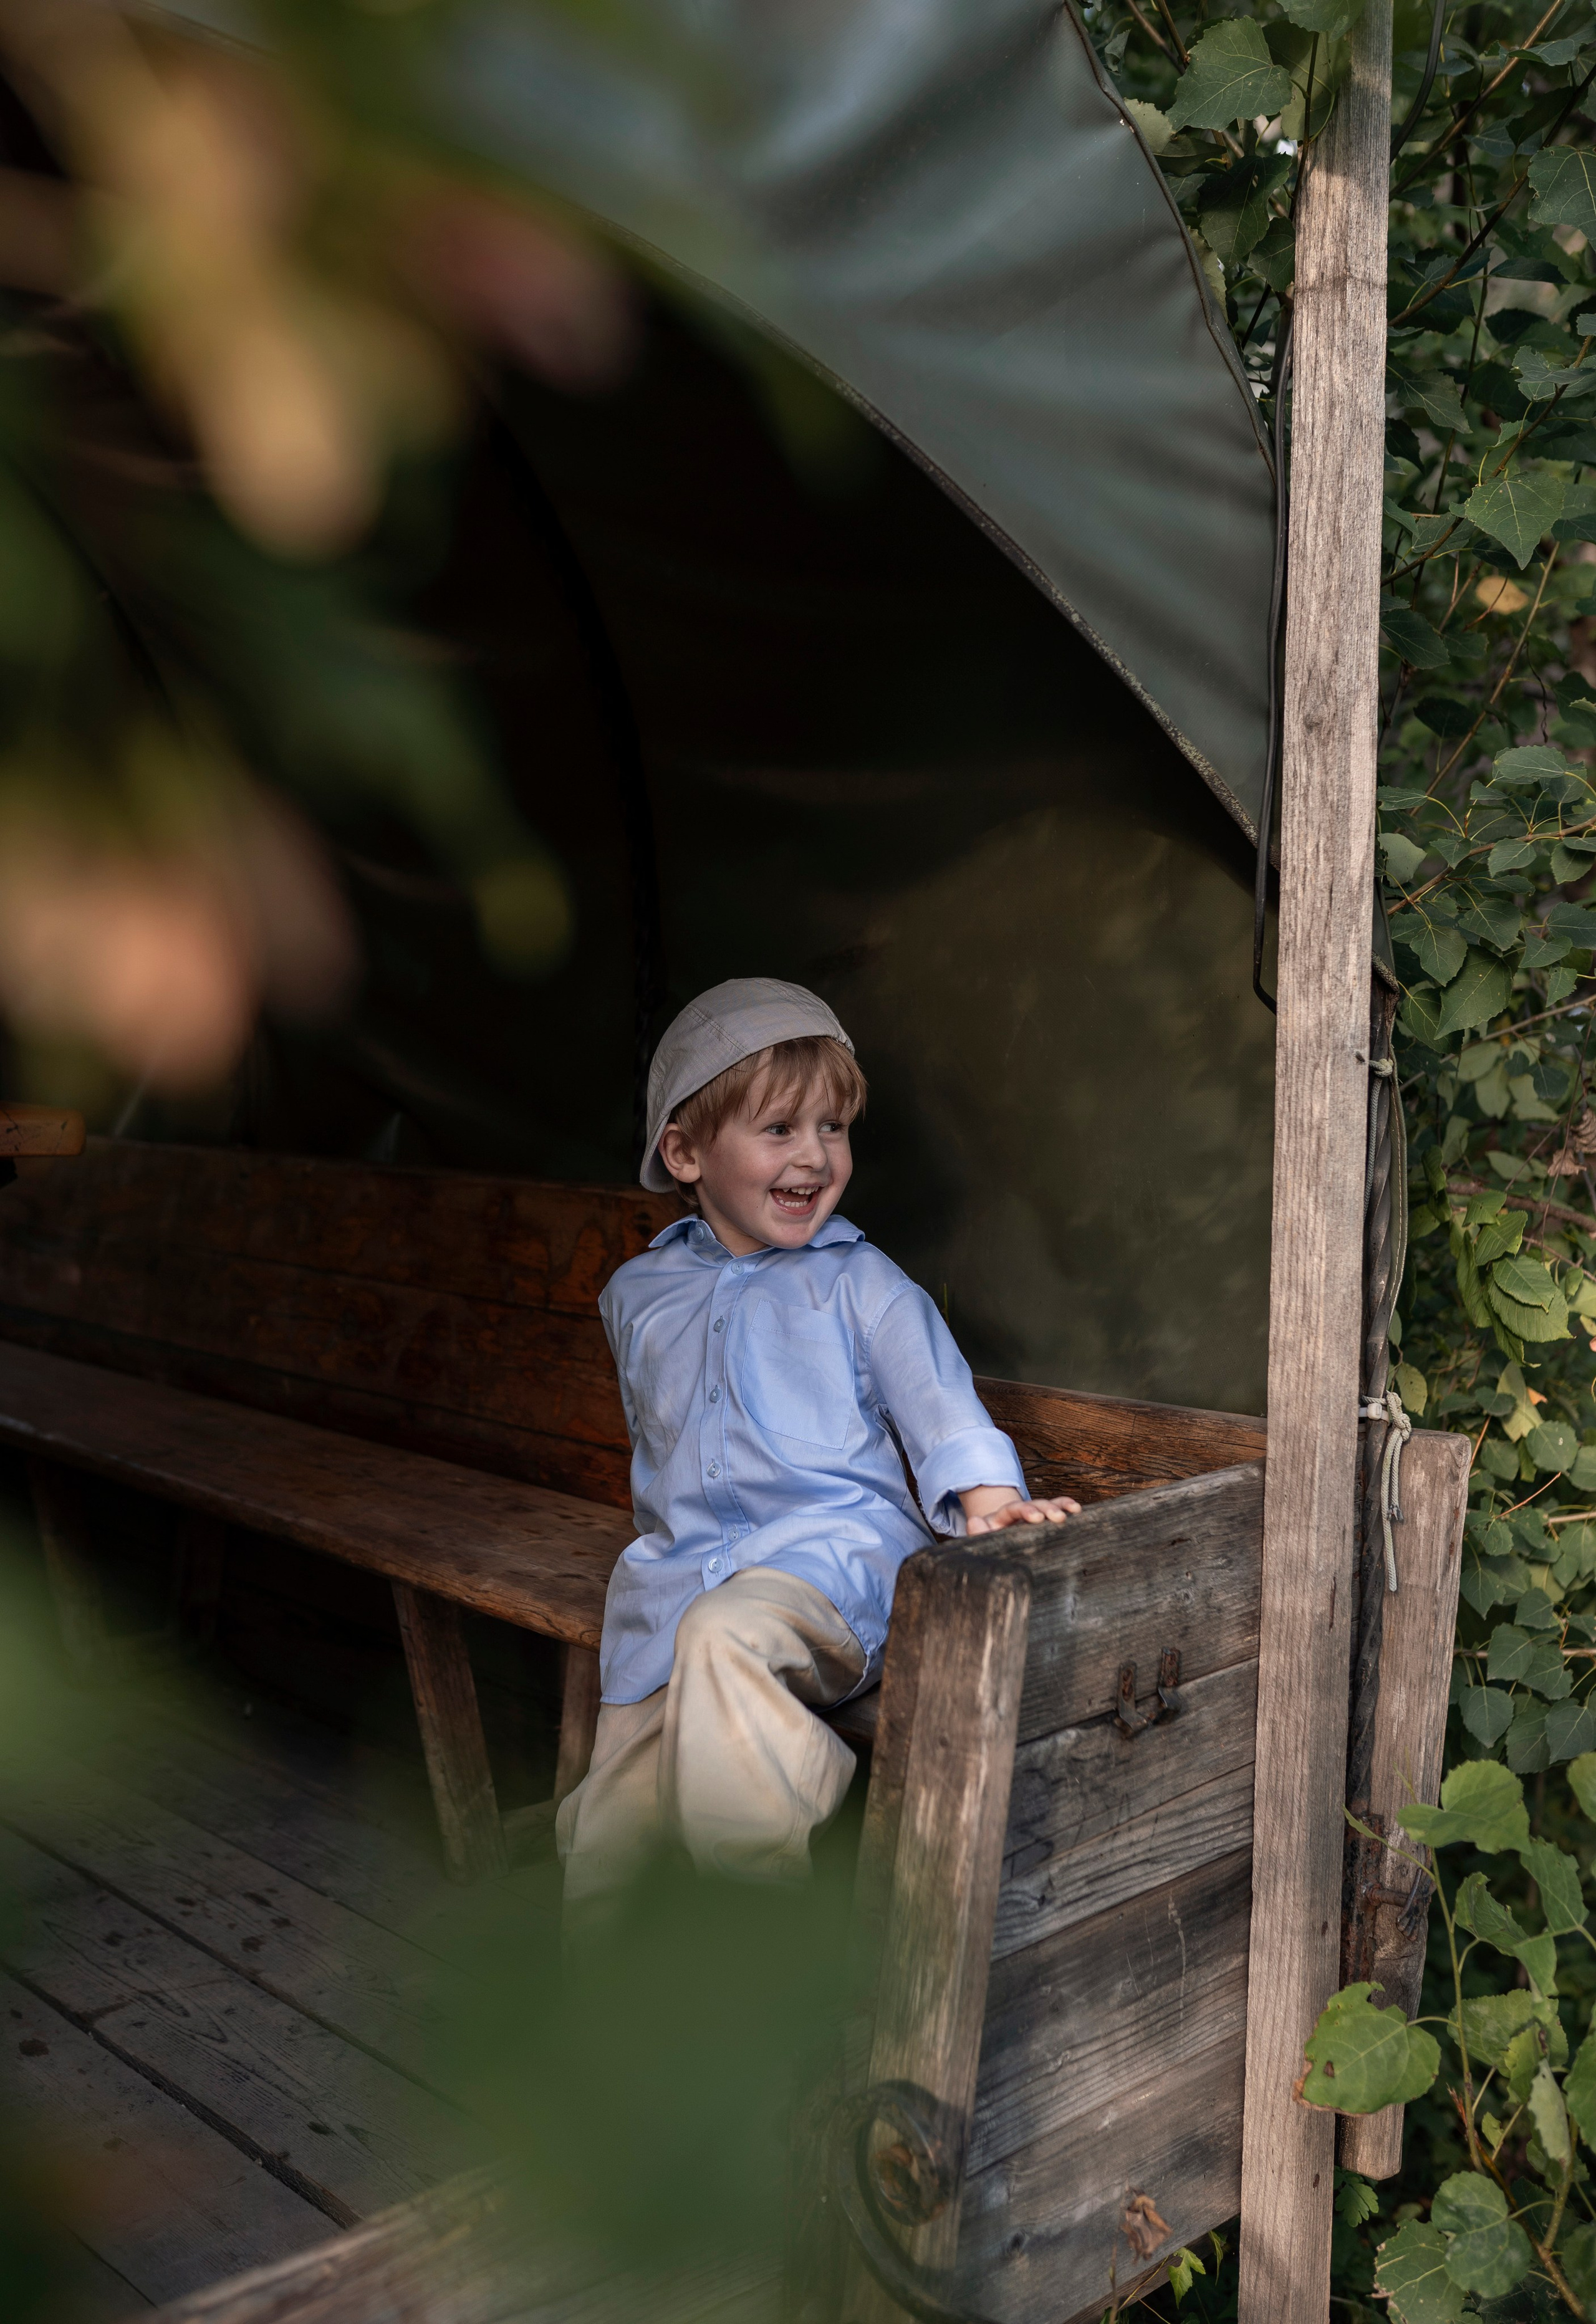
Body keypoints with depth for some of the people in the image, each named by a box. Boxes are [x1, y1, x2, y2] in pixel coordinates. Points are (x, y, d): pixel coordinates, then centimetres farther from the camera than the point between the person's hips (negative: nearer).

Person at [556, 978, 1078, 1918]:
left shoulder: (857, 1279, 3)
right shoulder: (638, 1294, 14)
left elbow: (934, 1394, -5)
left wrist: (987, 1498, -22)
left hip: (830, 1549, -4)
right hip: (682, 1568, 4)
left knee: (722, 1633, -39)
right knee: (605, 1829, -1)